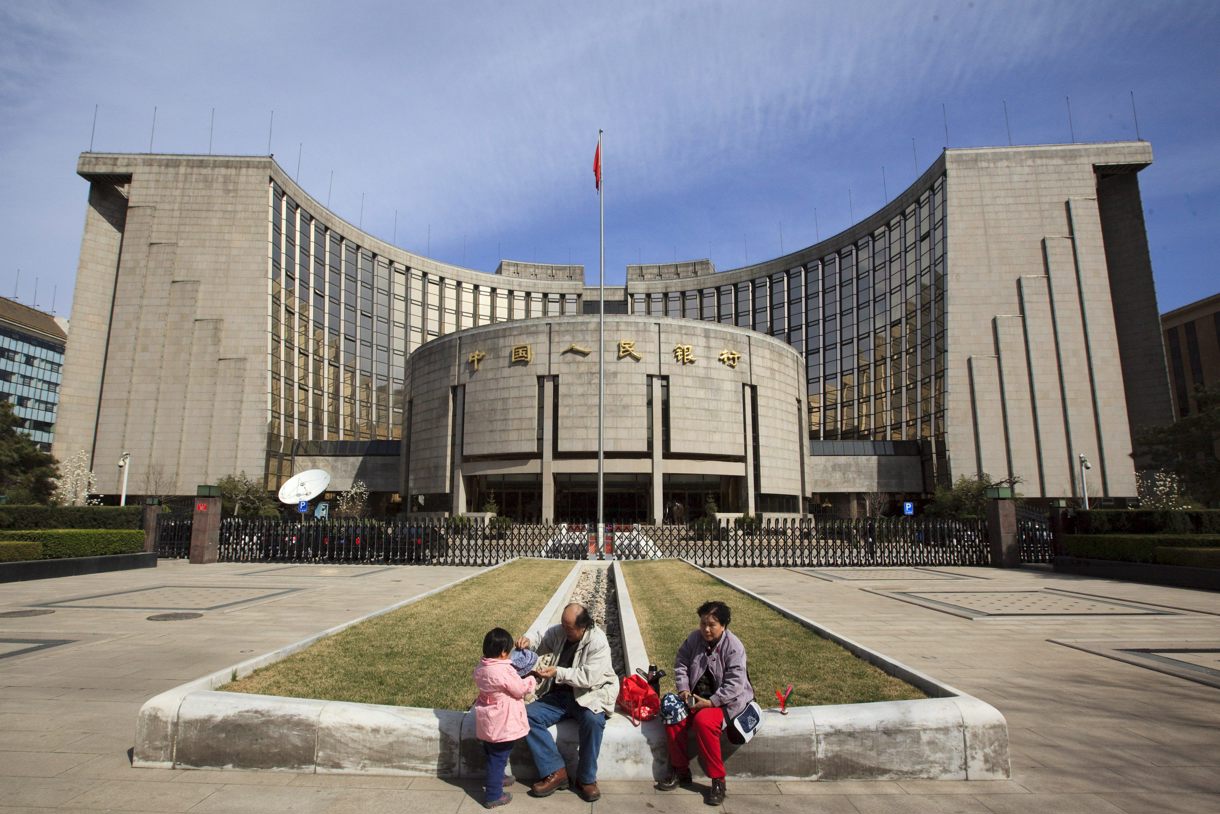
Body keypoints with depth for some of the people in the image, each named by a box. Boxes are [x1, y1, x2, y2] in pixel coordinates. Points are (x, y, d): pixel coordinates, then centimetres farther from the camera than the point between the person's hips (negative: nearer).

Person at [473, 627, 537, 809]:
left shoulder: (481, 668, -1)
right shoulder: (504, 671, -27)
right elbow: (520, 690, -16)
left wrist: (518, 678, 11)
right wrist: (532, 679, 1)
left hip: (487, 722, 8)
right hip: (501, 724, -8)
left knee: (492, 756, 26)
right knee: (498, 758, 6)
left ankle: (495, 779, 46)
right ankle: (493, 796, 16)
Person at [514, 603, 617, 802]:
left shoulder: (598, 642, -19)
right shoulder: (558, 632, -4)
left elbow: (588, 678, -24)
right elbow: (539, 645, 12)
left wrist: (558, 672, -29)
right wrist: (527, 644, -12)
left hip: (590, 695, -5)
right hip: (560, 694, 5)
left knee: (593, 720, -36)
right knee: (528, 716, -17)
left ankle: (586, 779, -14)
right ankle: (555, 772, -11)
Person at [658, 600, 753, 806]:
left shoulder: (734, 647, -15)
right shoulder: (694, 638, 0)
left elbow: (735, 683, -20)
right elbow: (681, 663, 8)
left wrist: (711, 702, -26)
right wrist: (683, 689, -8)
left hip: (724, 699, -5)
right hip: (696, 695, 5)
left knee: (703, 721, -33)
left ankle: (718, 780, -15)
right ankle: (681, 771, 1)